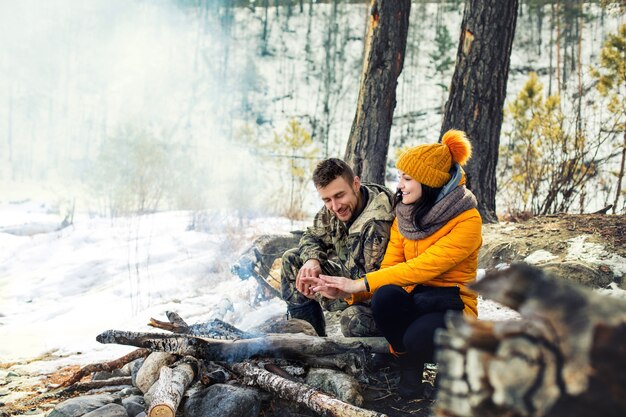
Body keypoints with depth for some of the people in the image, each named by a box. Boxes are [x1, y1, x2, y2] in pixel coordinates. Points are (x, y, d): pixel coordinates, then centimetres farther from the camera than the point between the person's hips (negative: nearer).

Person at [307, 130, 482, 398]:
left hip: (452, 307, -4)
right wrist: (347, 292, -19)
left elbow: (424, 266, -25)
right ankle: (408, 364, -6)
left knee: (418, 337, -38)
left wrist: (360, 284, -28)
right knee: (386, 295, -33)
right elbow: (388, 267, -1)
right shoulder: (405, 216, 4)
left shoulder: (467, 221, -15)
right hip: (412, 302, 4)